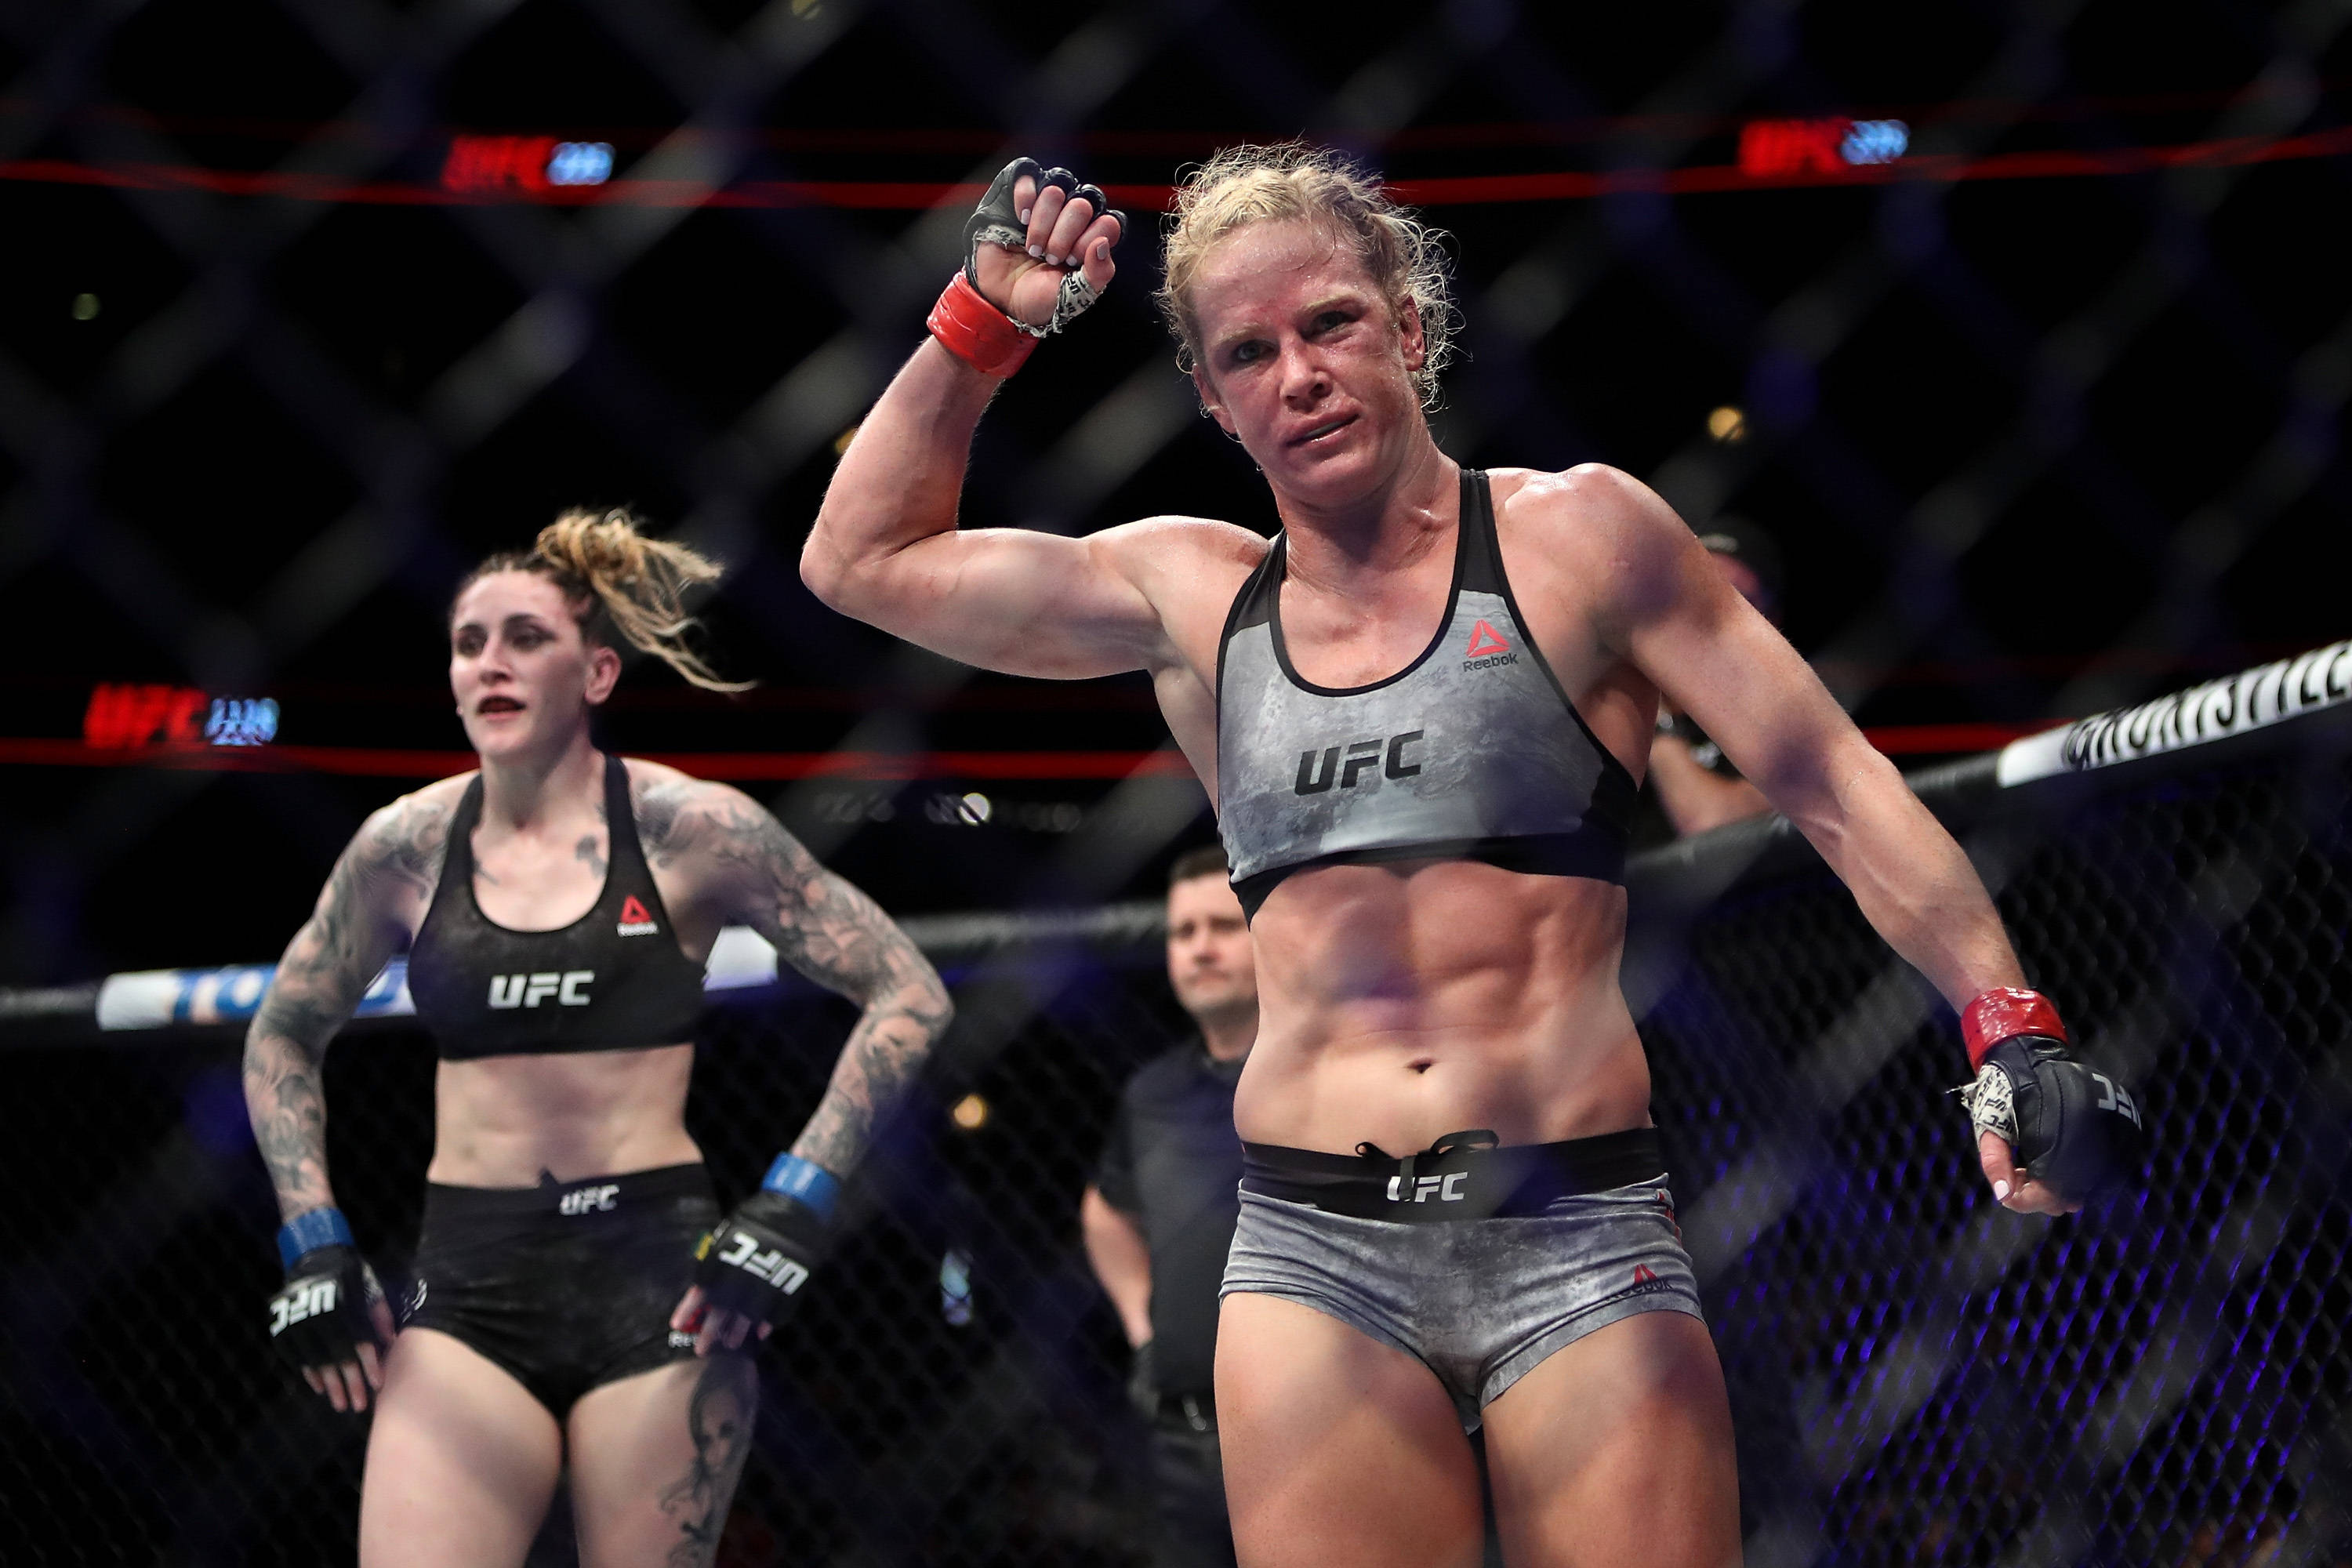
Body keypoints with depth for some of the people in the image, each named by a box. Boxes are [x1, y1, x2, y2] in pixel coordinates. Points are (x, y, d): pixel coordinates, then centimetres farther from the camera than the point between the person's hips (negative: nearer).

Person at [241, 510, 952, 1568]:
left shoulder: (688, 828, -2)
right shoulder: (405, 846, 6)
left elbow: (908, 994, 0)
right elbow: (282, 1040, 21)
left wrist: (797, 1202, -7)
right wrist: (313, 1240, 11)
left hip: (657, 1276, -2)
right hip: (469, 1286, 2)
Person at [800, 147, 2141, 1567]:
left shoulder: (1575, 536, 3)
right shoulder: (1192, 599, 12)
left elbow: (1835, 786, 2)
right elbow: (862, 559, 20)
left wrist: (2011, 1029, -6)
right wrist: (986, 320, 13)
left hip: (1578, 1234, -2)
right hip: (1314, 1254, 2)